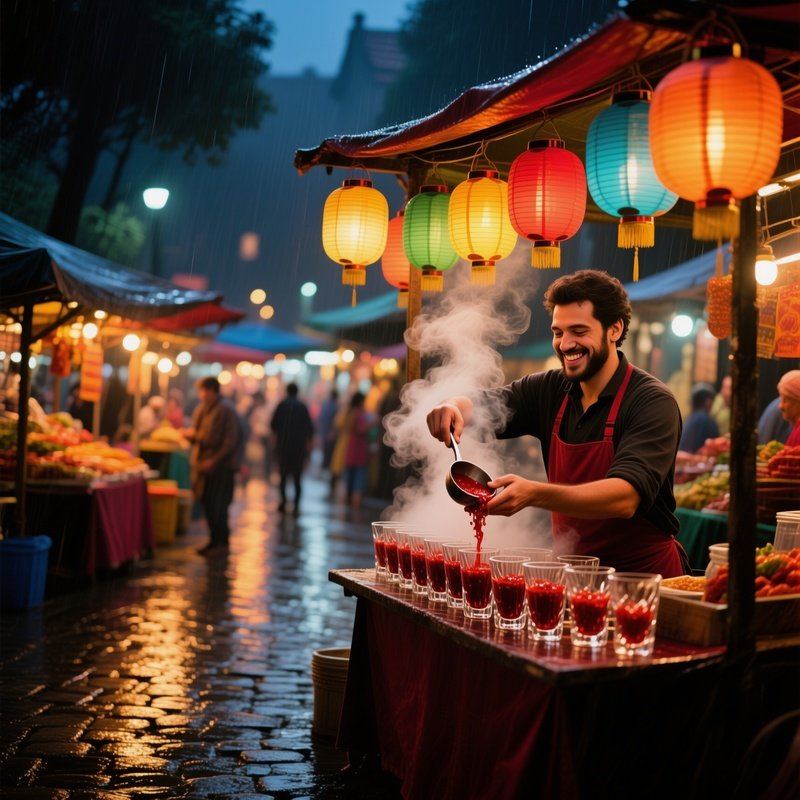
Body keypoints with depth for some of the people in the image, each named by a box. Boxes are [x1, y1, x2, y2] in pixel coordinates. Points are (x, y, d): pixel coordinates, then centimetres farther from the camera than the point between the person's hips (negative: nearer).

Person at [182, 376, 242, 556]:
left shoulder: (226, 410, -12)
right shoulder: (202, 409, 13)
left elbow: (230, 441, -16)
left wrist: (214, 460, -20)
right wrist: (190, 434, 0)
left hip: (220, 466, -8)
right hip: (203, 463, 8)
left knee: (217, 506, -4)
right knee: (207, 504, 10)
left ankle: (221, 543, 7)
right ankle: (214, 541, 21)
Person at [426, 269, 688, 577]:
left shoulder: (653, 402, -12)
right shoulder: (550, 390, 5)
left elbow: (625, 497, -24)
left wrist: (534, 493, -37)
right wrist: (453, 408, -24)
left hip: (646, 573, -5)